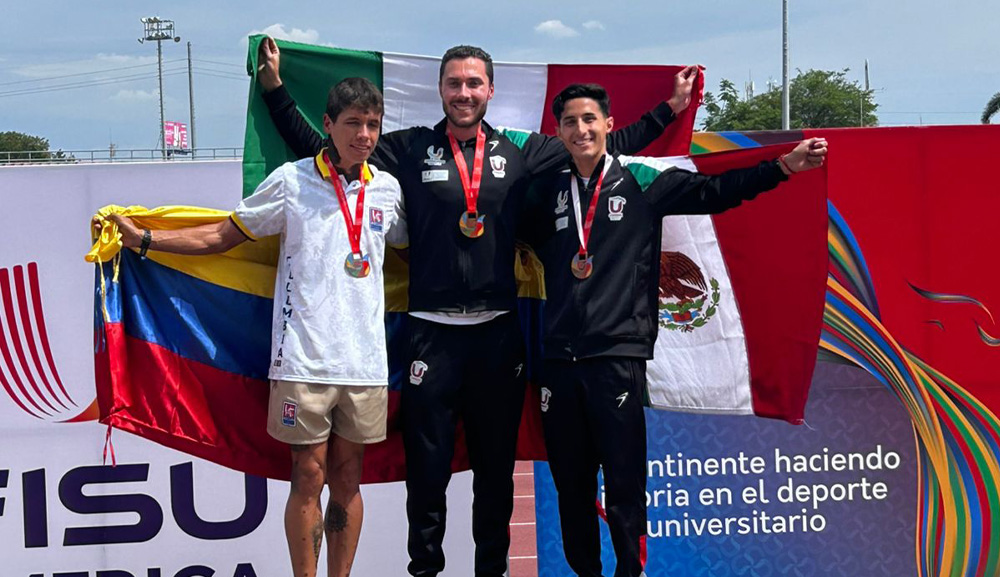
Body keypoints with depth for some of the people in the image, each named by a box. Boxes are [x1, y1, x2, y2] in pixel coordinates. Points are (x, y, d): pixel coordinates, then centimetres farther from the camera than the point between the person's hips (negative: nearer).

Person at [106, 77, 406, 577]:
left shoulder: (387, 189, 9)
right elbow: (224, 236, 5)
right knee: (309, 475, 1)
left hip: (365, 360, 3)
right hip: (304, 357, -3)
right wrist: (144, 239, 0)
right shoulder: (292, 180, 0)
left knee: (347, 476, 9)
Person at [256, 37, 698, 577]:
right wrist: (275, 88, -3)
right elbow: (318, 149, 2)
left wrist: (669, 108, 8)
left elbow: (606, 146, 10)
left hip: (498, 329, 2)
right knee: (428, 462, 4)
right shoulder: (409, 148, 1)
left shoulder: (520, 151, 6)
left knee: (496, 461, 12)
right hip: (433, 330, -2)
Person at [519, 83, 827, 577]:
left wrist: (785, 165, -4)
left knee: (624, 487, -1)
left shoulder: (641, 180, 5)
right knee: (570, 485, 10)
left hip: (619, 356, -3)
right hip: (558, 357, 3)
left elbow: (714, 191, 1)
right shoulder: (547, 192, 14)